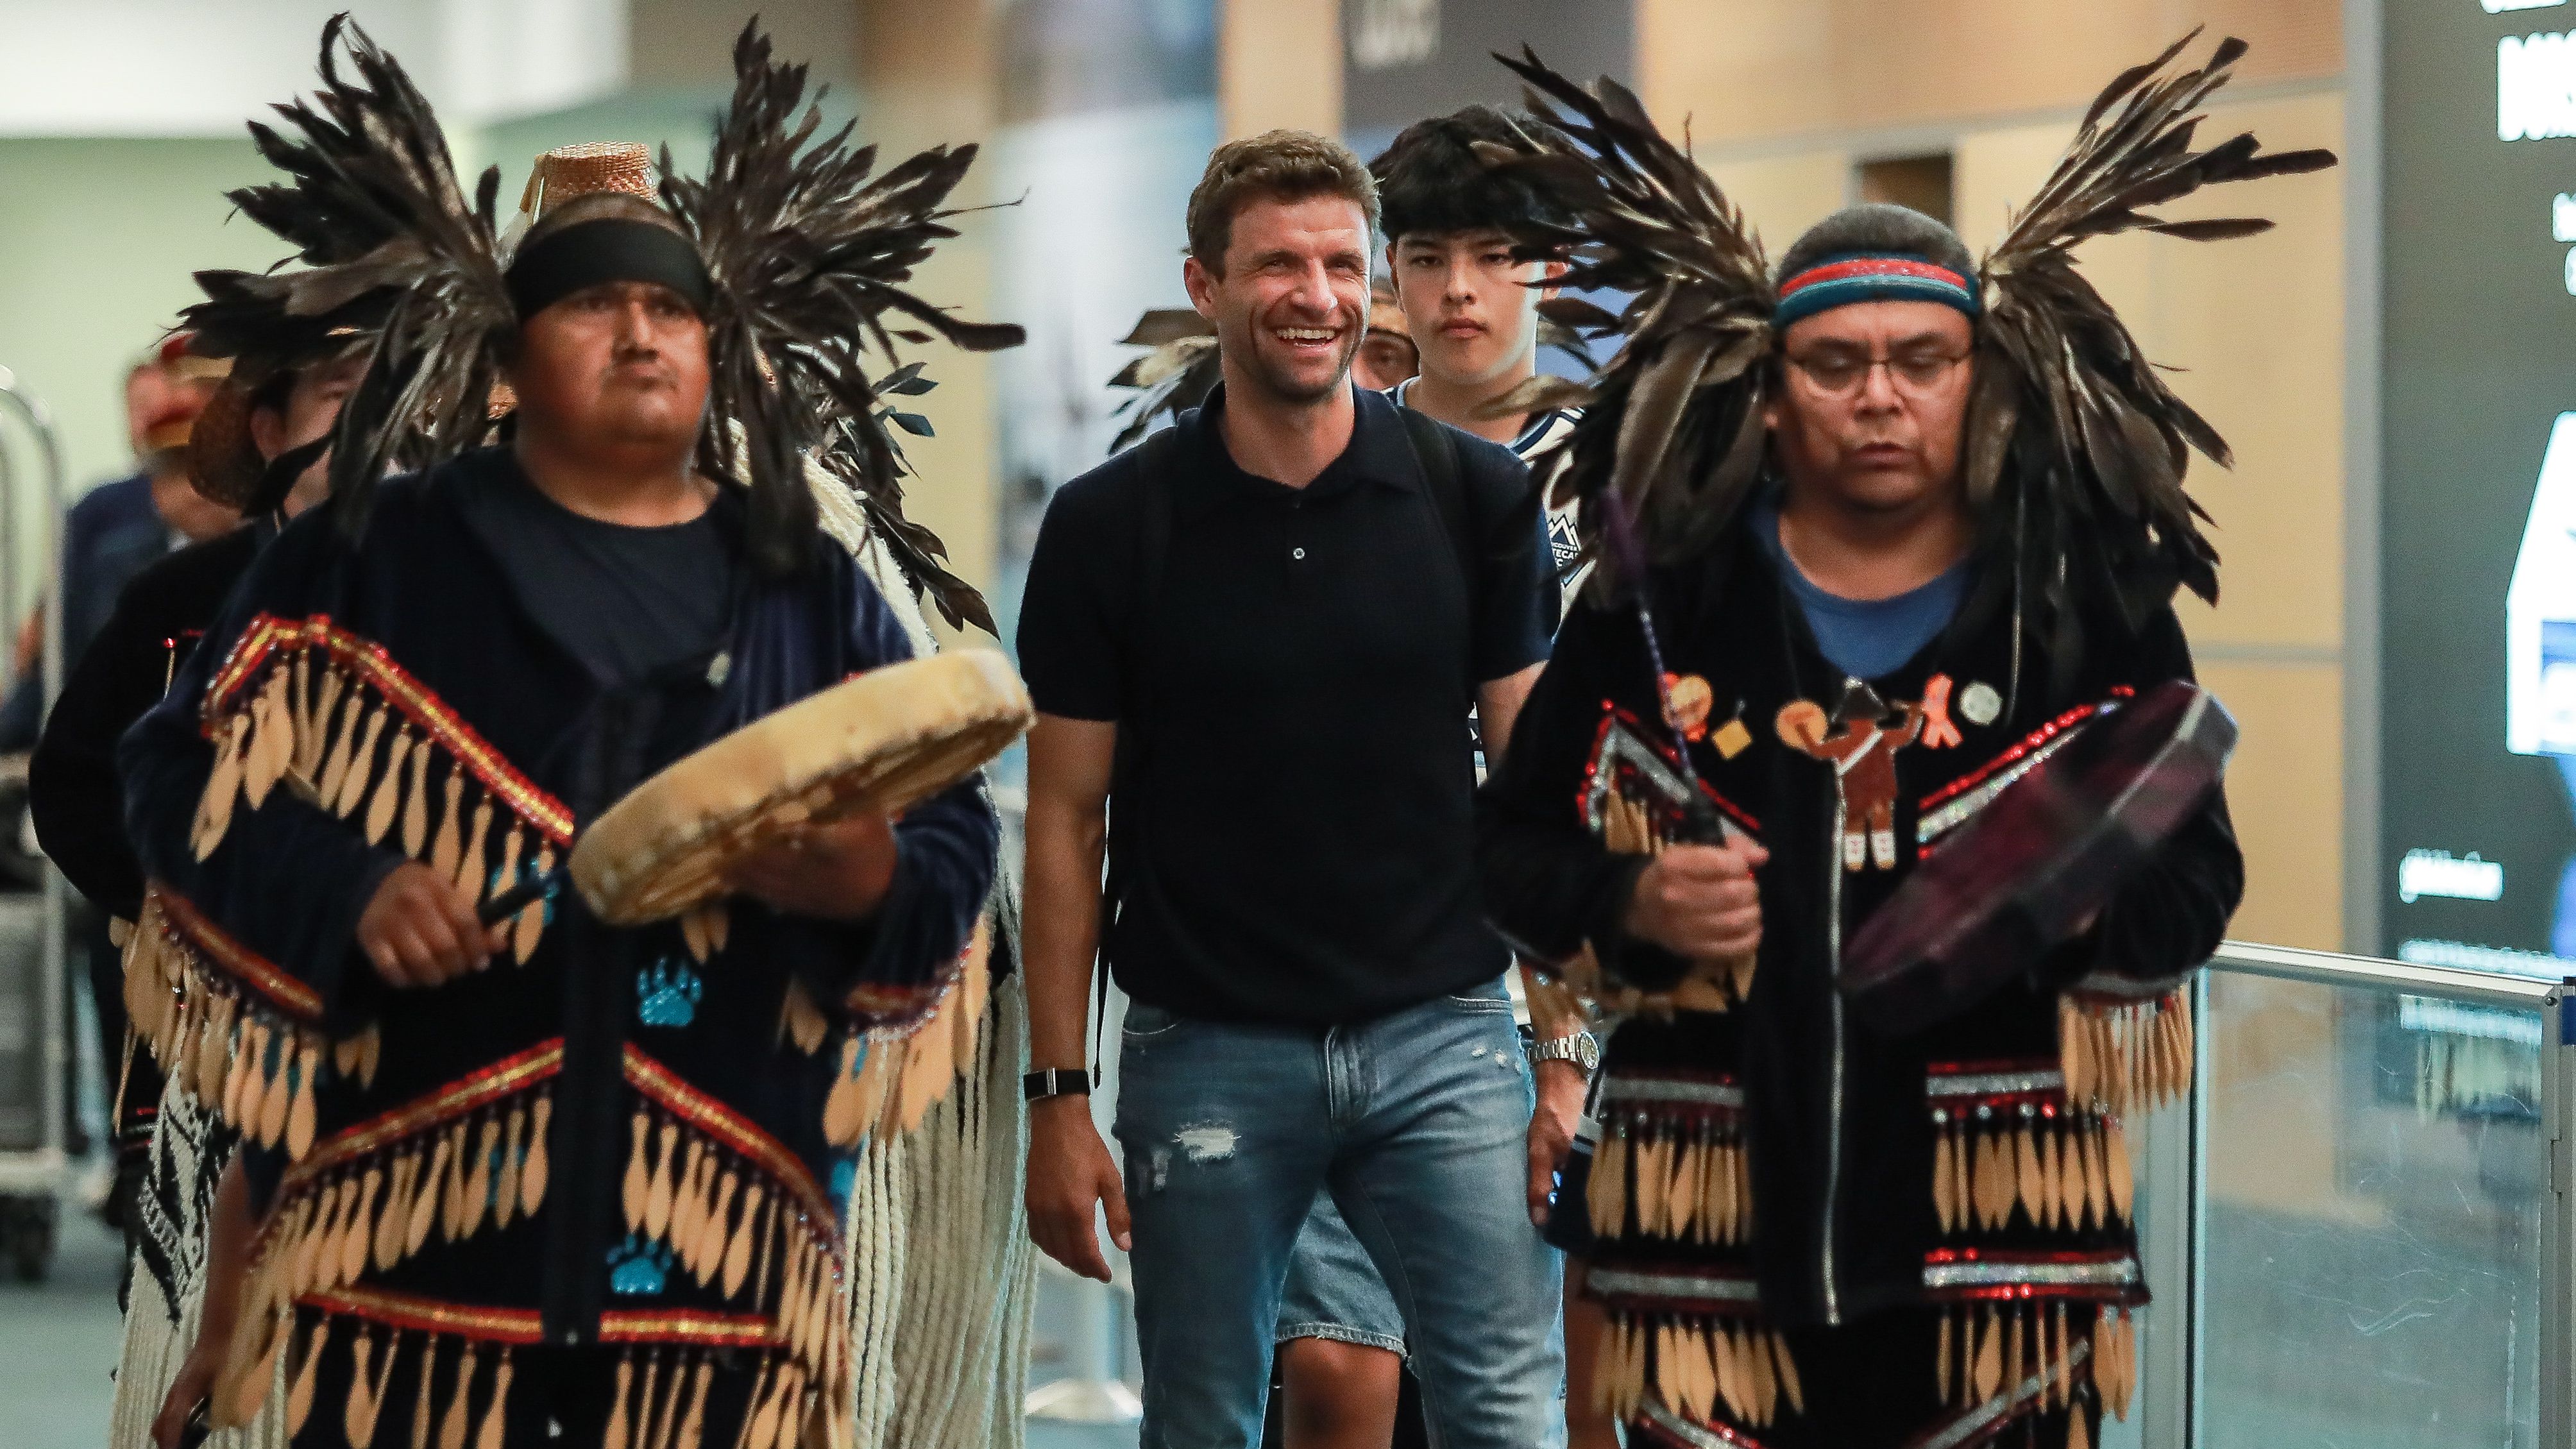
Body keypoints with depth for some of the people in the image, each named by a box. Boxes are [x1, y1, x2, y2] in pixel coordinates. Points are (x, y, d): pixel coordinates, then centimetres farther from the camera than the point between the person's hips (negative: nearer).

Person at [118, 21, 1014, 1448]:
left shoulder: (810, 595, 12)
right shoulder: (372, 558, 6)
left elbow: (959, 845, 10)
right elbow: (186, 773, 4)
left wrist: (869, 882, -13)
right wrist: (347, 893, -13)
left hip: (721, 1238, 2)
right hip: (415, 1220, -2)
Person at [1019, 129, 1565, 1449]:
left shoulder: (1475, 496, 0)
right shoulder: (1107, 524, -2)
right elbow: (1067, 818, 2)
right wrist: (1057, 1095, -3)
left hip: (1439, 1034, 0)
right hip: (1208, 1049, 0)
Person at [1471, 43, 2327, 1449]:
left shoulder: (2094, 602, 3)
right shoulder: (1657, 602, 4)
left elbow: (2196, 881, 4)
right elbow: (1512, 843, 10)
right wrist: (1633, 905, -10)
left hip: (1999, 1241, 0)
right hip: (1715, 1226, 0)